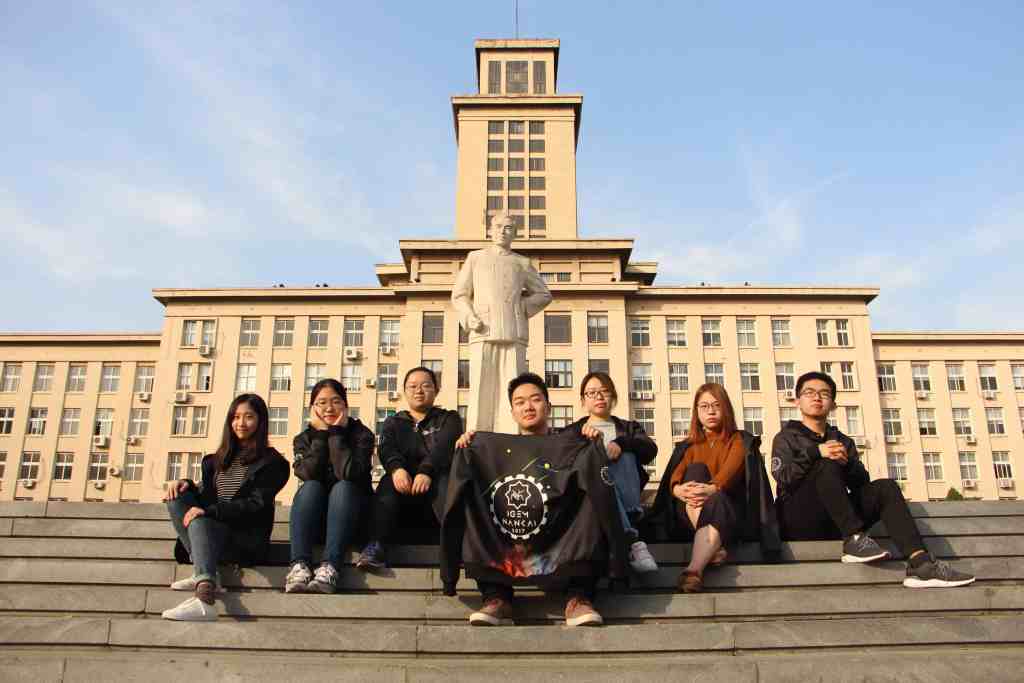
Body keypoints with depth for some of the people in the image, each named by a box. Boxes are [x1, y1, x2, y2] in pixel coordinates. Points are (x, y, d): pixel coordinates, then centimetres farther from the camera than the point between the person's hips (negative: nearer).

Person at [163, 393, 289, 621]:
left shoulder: (272, 462, 2)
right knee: (178, 495, -14)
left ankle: (204, 601, -56)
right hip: (211, 529, 6)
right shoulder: (219, 459, 23)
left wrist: (208, 511, -20)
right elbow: (205, 494, 18)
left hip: (247, 538, -6)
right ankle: (205, 573, -26)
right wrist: (187, 484, -5)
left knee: (200, 522, -33)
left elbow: (256, 505, -11)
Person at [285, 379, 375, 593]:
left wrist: (337, 433, -18)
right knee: (310, 487, -26)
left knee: (342, 486, -30)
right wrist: (321, 434, -15)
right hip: (314, 520, 2)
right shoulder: (304, 439, 4)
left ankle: (329, 567, -42)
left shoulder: (361, 434, -5)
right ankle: (299, 565, -39)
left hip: (351, 518, -2)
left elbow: (349, 473, -25)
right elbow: (309, 474, -17)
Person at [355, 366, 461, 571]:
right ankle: (376, 546, -45)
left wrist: (426, 471, -29)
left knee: (446, 483, -34)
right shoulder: (393, 422, 21)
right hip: (404, 487, 1)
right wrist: (397, 468, -27)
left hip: (436, 483, -1)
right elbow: (386, 449, -2)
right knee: (389, 482, -31)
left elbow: (444, 447, -7)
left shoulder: (449, 419, 15)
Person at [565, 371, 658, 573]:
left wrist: (620, 444, -20)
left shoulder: (629, 428, 26)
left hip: (624, 497, 1)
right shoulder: (573, 431, 24)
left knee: (625, 452, -24)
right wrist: (587, 440, -20)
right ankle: (631, 542, -48)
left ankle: (631, 516, -36)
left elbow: (650, 450, 2)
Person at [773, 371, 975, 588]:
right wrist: (815, 453, -21)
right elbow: (783, 477, -8)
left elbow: (862, 482, 6)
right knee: (827, 466, -28)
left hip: (833, 525, 4)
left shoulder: (842, 441, 21)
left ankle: (920, 563, -35)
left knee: (884, 487, -18)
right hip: (801, 521, -4)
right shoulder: (787, 437, 11)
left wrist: (847, 462, -14)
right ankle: (854, 539, -33)